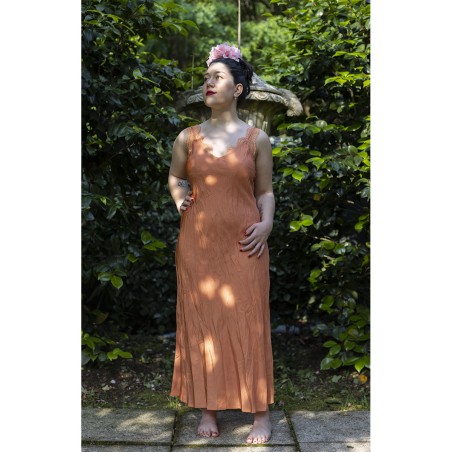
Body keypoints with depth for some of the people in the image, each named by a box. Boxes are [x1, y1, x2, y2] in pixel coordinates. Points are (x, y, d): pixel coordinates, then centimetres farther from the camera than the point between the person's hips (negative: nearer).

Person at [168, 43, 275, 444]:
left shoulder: (256, 138, 3)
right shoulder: (188, 137, 7)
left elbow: (265, 190, 9)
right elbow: (175, 177, 23)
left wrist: (267, 223, -8)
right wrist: (179, 199, 4)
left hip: (243, 245, -2)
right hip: (197, 244, 2)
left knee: (249, 324, 1)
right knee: (200, 323, 6)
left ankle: (261, 413, 14)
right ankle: (208, 409, 20)